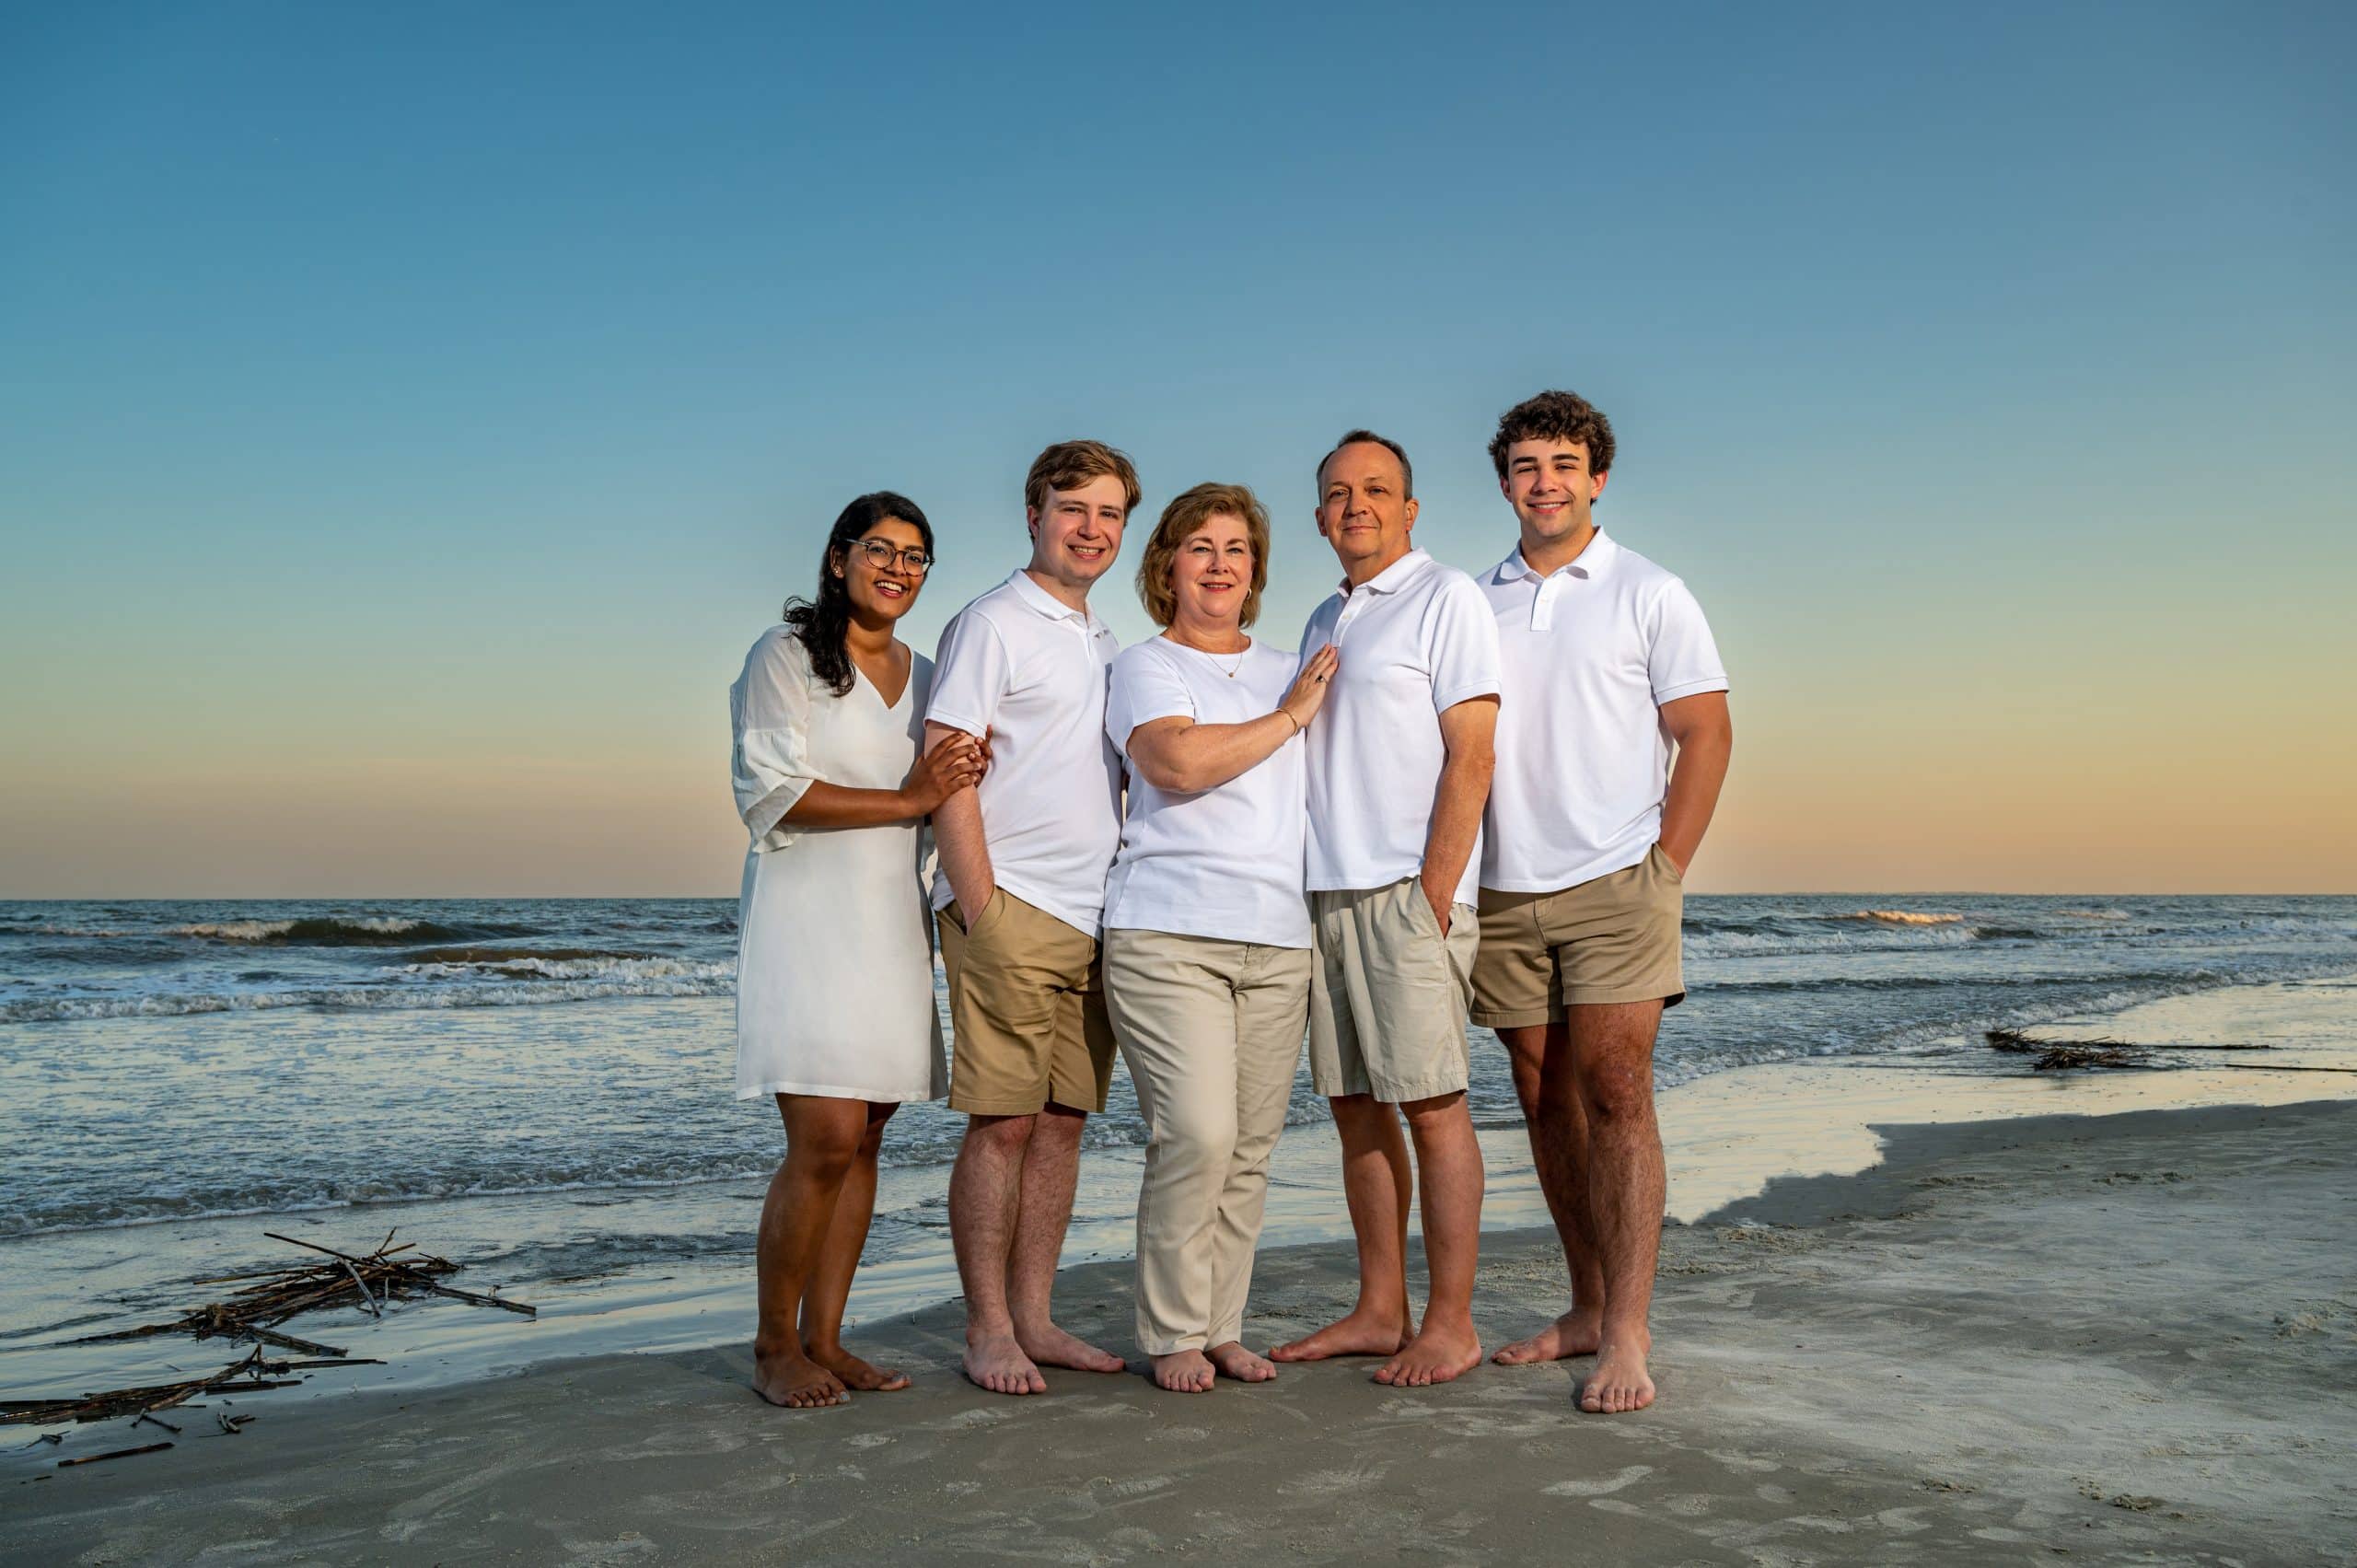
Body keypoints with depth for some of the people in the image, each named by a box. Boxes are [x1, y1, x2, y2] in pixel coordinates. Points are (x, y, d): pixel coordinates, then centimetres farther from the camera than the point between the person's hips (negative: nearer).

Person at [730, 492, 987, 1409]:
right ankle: (774, 1347, 3)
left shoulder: (925, 677, 18)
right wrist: (907, 800, -14)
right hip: (808, 914, -6)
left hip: (893, 922, 6)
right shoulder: (786, 655, 0)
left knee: (864, 1140, 5)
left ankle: (824, 1341, 14)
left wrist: (956, 783, 0)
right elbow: (771, 793, -10)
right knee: (825, 1140, -12)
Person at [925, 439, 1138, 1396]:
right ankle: (988, 1331, 4)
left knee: (1063, 1120, 8)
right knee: (1003, 1122, -4)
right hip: (1011, 911, -7)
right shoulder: (993, 625, -2)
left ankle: (1032, 1318, 16)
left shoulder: (1105, 646, 21)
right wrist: (978, 908, -16)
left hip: (1094, 919, 7)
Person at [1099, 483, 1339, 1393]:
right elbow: (1177, 760, -14)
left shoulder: (1290, 671, 23)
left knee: (1251, 1147, 3)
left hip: (1276, 939, 5)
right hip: (1167, 933, -5)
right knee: (1197, 1135, -14)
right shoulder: (1145, 667, 5)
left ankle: (1222, 1326, 14)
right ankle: (1172, 1335, 1)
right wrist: (1289, 715, -5)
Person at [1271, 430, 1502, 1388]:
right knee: (1356, 1108, 9)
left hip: (1408, 891, -7)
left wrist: (1434, 895, -16)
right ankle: (1380, 1312, 17)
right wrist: (1304, 892, 13)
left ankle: (1450, 1325, 2)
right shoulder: (1325, 621, 21)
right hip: (1327, 895, 8)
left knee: (1432, 1105, -5)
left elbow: (1470, 756, -9)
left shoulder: (1445, 598, -1)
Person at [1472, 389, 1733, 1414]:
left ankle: (1626, 1335, -6)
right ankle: (1588, 1306, 19)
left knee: (1614, 1096, -10)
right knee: (1546, 1102, 8)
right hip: (1504, 895, 4)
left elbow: (1705, 734, 0)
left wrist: (1663, 869, -7)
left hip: (1614, 884, -4)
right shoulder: (1476, 603, 13)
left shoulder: (1648, 593, 3)